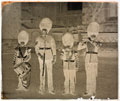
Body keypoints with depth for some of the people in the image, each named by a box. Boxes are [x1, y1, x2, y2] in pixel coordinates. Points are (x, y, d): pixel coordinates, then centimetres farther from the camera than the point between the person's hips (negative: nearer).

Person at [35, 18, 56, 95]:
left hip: (49, 57, -1)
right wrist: (39, 55, -14)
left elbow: (53, 48, 0)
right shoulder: (38, 39, 2)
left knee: (50, 73, 1)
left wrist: (54, 58, -2)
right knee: (42, 73, 3)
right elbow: (36, 49, 3)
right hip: (41, 57, 1)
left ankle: (50, 89, 9)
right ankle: (42, 89, 10)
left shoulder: (51, 38, -2)